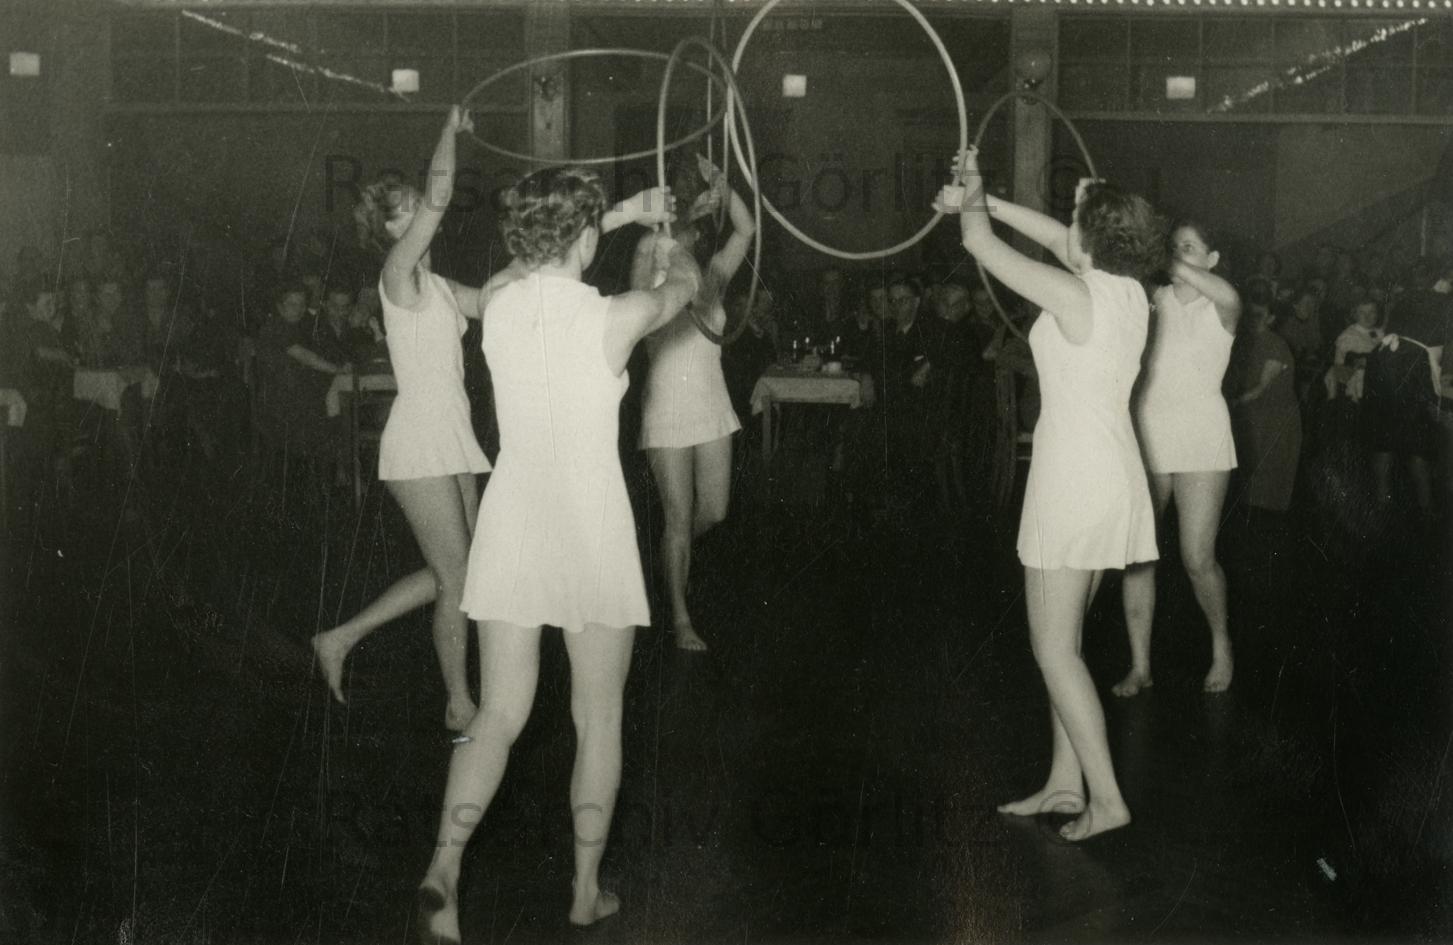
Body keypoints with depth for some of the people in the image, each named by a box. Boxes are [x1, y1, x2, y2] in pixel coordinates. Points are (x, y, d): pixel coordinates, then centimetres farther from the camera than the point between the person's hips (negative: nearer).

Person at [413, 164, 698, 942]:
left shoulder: (497, 311, -2)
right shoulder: (614, 318, -12)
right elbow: (686, 286, 10)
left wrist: (617, 215, 38)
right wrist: (670, 246, 35)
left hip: (512, 524, 3)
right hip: (593, 531, -3)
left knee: (500, 714, 9)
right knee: (598, 717, 13)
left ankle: (443, 871, -9)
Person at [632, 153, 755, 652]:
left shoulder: (711, 282, 5)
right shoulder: (654, 286, -5)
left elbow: (746, 230, -6)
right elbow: (645, 247, -28)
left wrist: (721, 187, -19)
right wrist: (692, 211, -31)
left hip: (712, 406, 5)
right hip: (667, 408, -4)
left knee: (714, 510, 8)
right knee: (679, 516, -4)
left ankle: (675, 554, 41)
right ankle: (680, 618, 6)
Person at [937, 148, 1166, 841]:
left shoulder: (1073, 295, -18)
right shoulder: (1130, 292, 4)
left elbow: (978, 242, -8)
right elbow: (1056, 238, 21)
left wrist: (973, 197, 13)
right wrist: (987, 199, 24)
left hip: (1073, 474, -9)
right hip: (1113, 470, 9)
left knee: (1053, 647, -1)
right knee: (1063, 637, 16)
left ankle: (1106, 797, -1)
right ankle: (1064, 783, 21)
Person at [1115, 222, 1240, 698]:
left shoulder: (1220, 307, -2)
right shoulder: (1154, 299, 6)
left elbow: (1228, 295, -26)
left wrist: (1176, 265, -28)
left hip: (1200, 437, -2)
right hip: (1147, 434, 2)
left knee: (1197, 559, -6)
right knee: (1136, 552, 0)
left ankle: (1221, 642, 21)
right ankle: (1140, 665, 9)